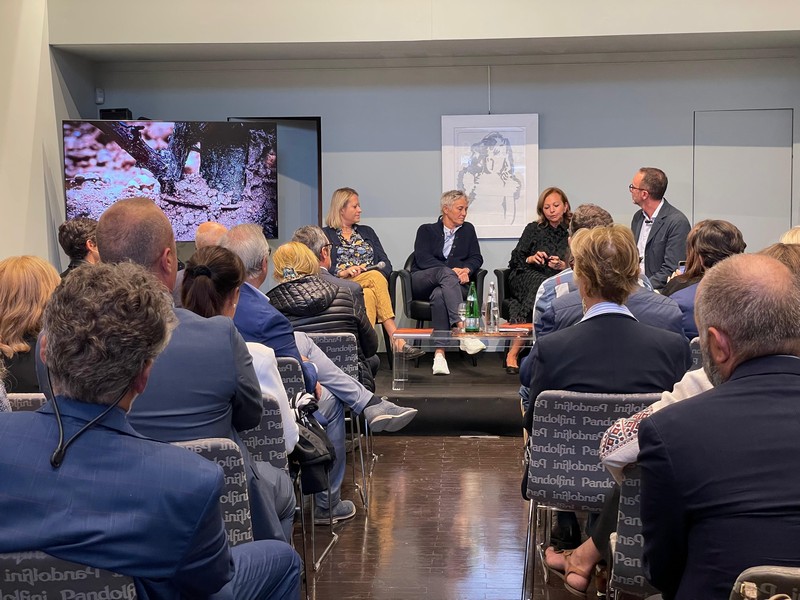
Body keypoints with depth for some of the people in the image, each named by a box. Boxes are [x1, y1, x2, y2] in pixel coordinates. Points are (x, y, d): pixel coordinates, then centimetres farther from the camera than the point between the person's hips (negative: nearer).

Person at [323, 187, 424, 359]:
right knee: (376, 277, -33)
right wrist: (342, 273, -18)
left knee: (370, 295, -35)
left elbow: (386, 264, 14)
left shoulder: (367, 232, 26)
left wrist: (372, 271, -8)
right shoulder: (325, 235, 14)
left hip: (371, 283, 3)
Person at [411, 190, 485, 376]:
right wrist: (452, 270, -15)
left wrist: (467, 269, -11)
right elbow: (422, 259, -2)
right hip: (422, 282, -1)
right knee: (446, 272, -38)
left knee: (439, 295, -38)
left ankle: (439, 353, -50)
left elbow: (477, 258, 13)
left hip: (454, 283, 1)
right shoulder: (426, 230, 15)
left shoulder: (468, 230, 24)